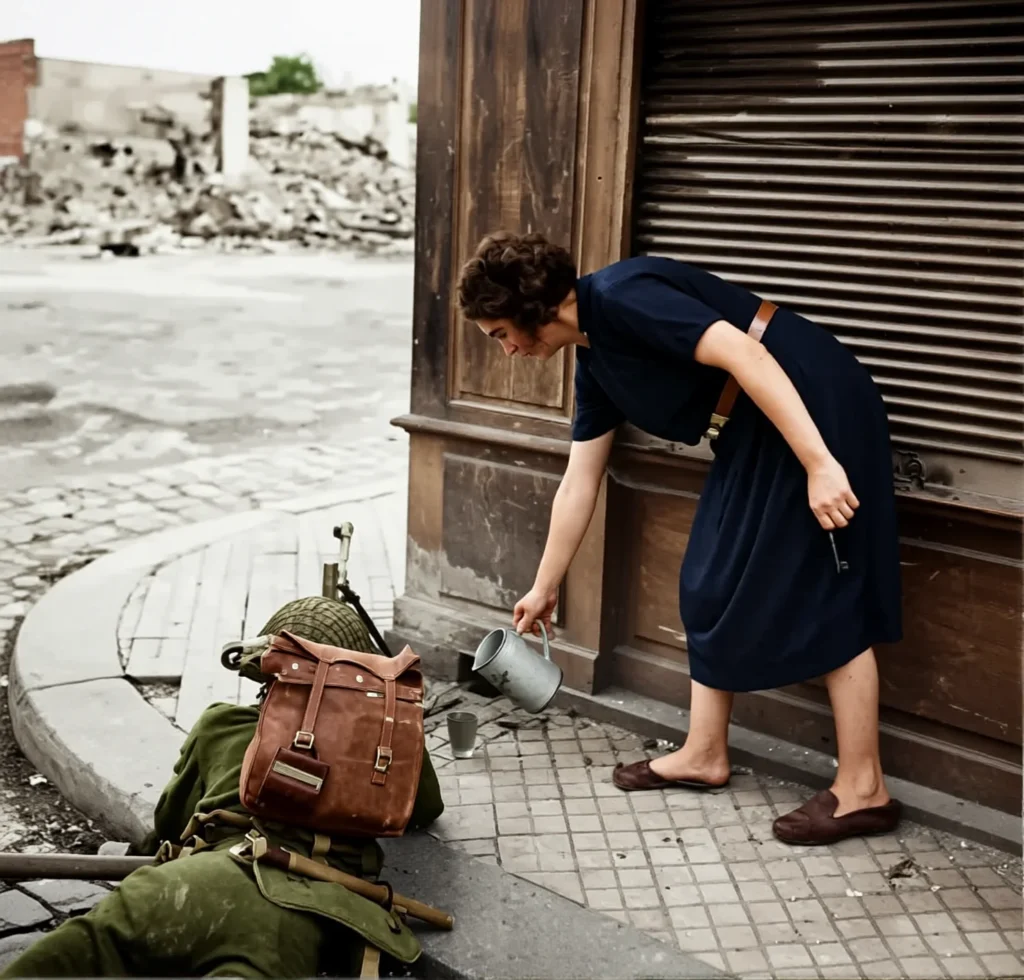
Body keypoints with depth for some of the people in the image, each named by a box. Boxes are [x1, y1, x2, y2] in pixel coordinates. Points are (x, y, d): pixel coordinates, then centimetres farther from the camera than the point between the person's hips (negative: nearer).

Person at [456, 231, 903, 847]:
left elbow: (743, 353, -25)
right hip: (754, 436, 10)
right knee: (711, 586, 12)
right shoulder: (594, 362, 12)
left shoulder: (621, 297, -16)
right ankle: (705, 754, 23)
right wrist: (545, 589, 25)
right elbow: (579, 486, 19)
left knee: (827, 599, -5)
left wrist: (819, 463, -28)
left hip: (817, 413, -10)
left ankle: (863, 790, 4)